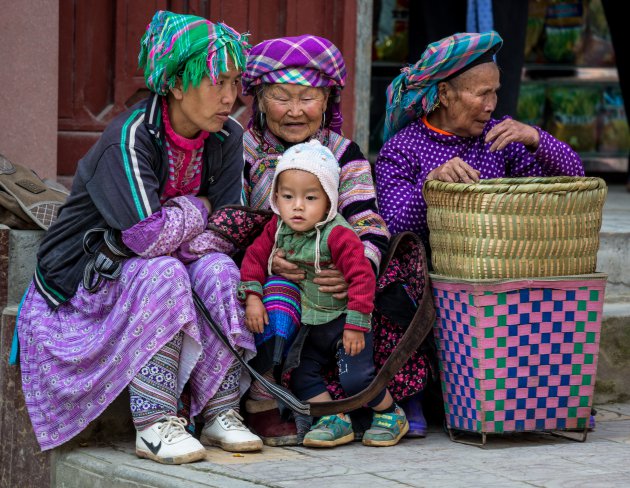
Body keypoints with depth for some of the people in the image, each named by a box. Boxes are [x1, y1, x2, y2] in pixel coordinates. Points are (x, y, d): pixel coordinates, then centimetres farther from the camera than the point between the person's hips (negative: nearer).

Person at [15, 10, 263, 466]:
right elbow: (149, 235, -33)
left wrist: (176, 233, -24)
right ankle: (154, 424, -33)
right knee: (161, 273, -34)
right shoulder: (129, 139, -25)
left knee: (218, 268, -23)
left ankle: (221, 412, -18)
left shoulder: (227, 139, -4)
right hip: (82, 282, -5)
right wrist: (197, 209, -15)